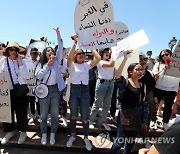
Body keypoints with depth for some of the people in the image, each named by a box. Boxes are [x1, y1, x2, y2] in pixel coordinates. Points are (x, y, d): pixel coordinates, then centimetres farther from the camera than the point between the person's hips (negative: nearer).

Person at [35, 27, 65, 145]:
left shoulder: (56, 61, 6)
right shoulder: (41, 64, 5)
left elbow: (60, 48, -3)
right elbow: (38, 76, -9)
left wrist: (58, 33, -8)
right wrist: (48, 65, -12)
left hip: (55, 89, 0)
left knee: (55, 114, 8)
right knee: (44, 114, 10)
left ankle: (53, 134, 24)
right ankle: (44, 134, 27)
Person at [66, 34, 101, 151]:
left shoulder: (87, 65, 8)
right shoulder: (72, 65, 2)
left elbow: (98, 58, -6)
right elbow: (69, 56, -19)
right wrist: (75, 42, -16)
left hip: (85, 90, 1)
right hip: (74, 89, -1)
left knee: (85, 117, 7)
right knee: (73, 115, 14)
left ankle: (86, 138, 27)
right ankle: (73, 136, 34)